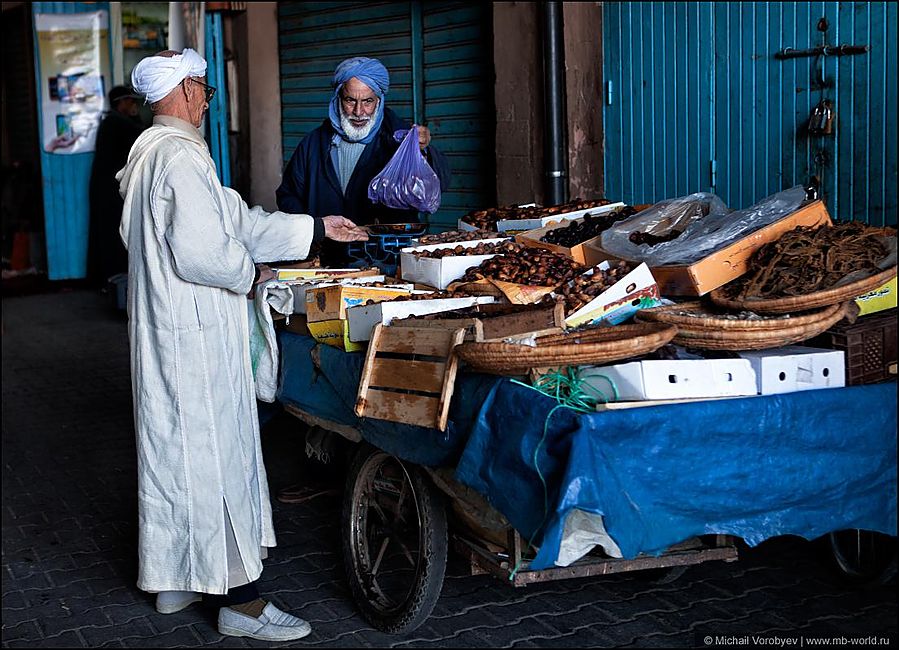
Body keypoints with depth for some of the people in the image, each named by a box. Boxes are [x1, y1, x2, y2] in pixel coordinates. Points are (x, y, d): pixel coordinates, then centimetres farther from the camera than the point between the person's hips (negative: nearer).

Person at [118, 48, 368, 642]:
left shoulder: (151, 153, 16)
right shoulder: (180, 157, -18)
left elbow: (240, 222, 17)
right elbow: (201, 252, -27)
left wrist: (317, 228, 17)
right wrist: (251, 273, -7)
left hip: (164, 330, 11)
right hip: (196, 334, -11)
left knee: (175, 449, 16)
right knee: (217, 453, -5)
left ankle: (177, 580, 27)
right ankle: (239, 599, 2)